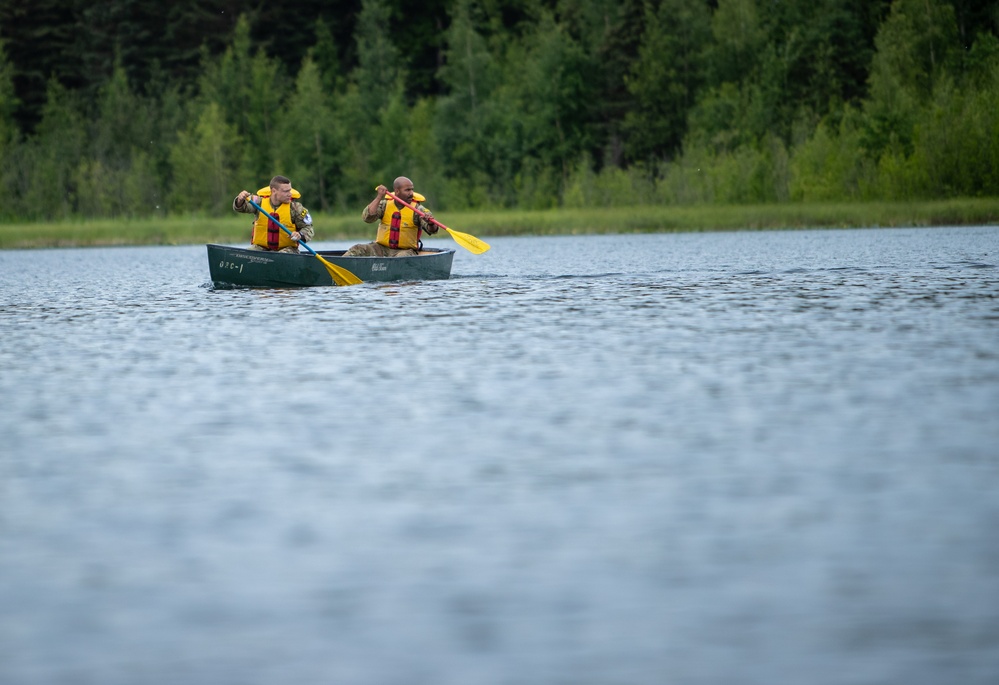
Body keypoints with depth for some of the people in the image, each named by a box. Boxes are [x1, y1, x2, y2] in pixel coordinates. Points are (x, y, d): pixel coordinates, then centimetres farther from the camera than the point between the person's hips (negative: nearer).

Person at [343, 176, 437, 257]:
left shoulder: (417, 209, -2)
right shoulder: (385, 204, 5)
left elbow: (432, 230, -13)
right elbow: (367, 218, -9)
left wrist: (431, 224, -38)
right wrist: (379, 197, -12)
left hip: (405, 250, -3)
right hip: (381, 248, 3)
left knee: (402, 257, -38)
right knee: (357, 250, -18)